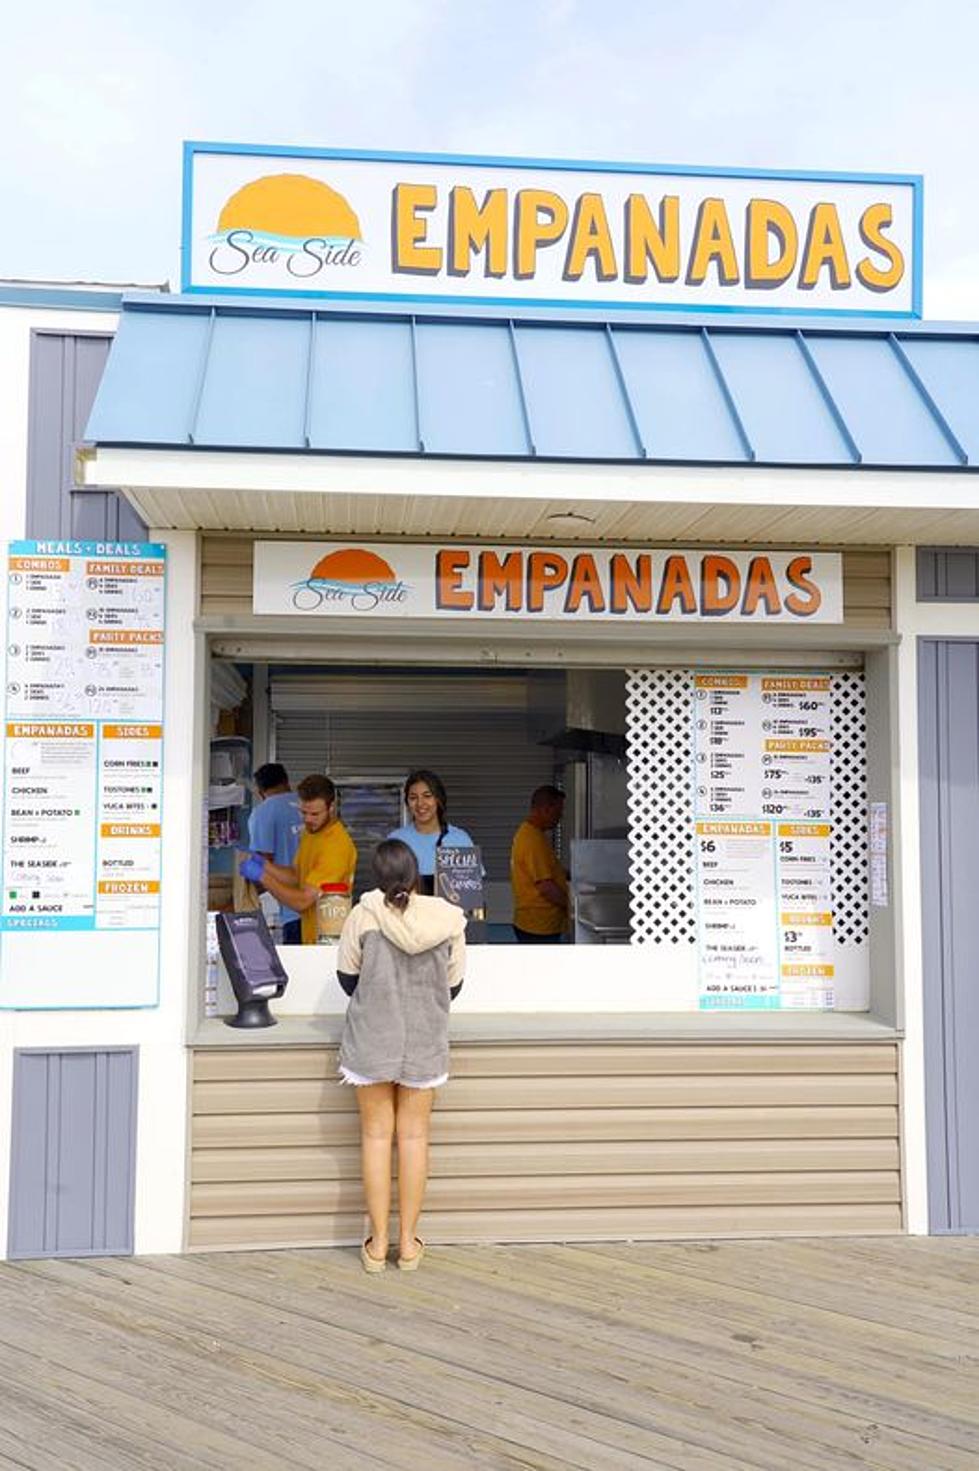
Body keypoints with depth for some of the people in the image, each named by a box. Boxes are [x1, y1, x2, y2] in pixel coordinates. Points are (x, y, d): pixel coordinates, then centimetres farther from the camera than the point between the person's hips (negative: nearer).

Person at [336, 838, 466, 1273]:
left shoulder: (364, 915, -13)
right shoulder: (448, 920, -8)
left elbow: (347, 978, -1)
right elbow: (454, 985, 3)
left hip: (370, 1041, -1)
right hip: (424, 1043, 1)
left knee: (376, 1135, 9)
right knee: (414, 1136, 11)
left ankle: (378, 1244, 15)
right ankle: (408, 1242, 18)